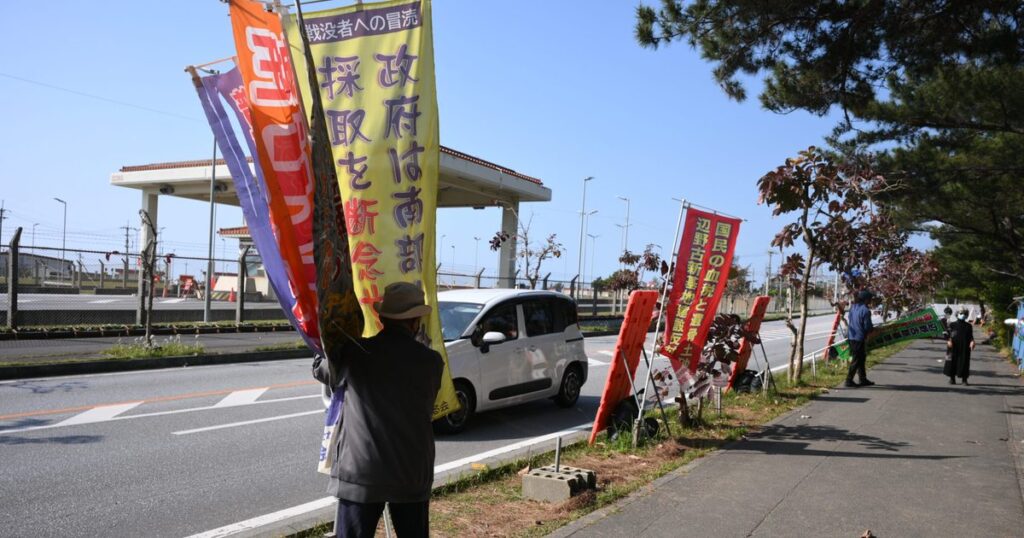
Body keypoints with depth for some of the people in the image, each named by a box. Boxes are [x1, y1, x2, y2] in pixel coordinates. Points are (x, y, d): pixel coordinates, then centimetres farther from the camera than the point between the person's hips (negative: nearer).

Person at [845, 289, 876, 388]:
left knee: (861, 358, 18)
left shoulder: (853, 308, 7)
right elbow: (867, 327, -16)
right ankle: (849, 380, 3)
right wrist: (873, 329, 7)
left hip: (851, 337, 8)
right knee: (856, 360, 0)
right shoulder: (865, 310, -17)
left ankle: (863, 379, 26)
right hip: (860, 338, -8)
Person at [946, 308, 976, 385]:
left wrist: (972, 342, -11)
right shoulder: (952, 325, 7)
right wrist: (949, 341, -15)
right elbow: (949, 335, 4)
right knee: (953, 362, 0)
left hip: (965, 348, 1)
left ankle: (964, 380, 5)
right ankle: (952, 378, 10)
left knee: (964, 362, -1)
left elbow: (971, 336, 8)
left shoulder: (968, 326, 11)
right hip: (954, 347, -1)